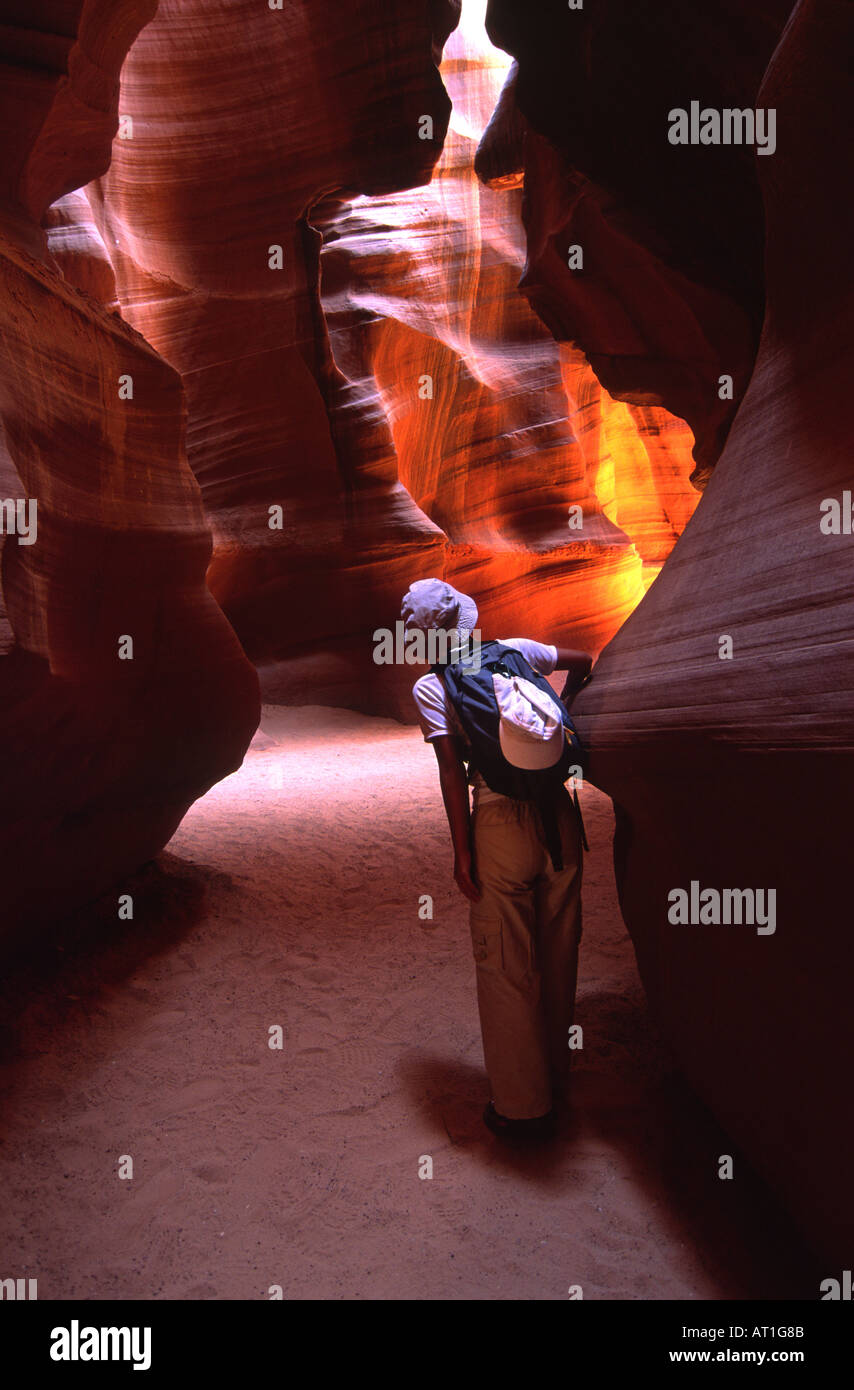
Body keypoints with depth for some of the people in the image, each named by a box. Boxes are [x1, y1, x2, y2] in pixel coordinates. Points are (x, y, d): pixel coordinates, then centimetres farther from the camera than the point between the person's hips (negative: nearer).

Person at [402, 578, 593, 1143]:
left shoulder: (430, 687, 0)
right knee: (558, 957, 18)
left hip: (502, 823, -4)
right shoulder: (516, 651, 11)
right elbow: (585, 662, 22)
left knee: (506, 969, 8)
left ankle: (522, 1108, 18)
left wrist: (462, 851, -5)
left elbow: (453, 770, -8)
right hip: (557, 813, 4)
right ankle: (555, 1080, 35)